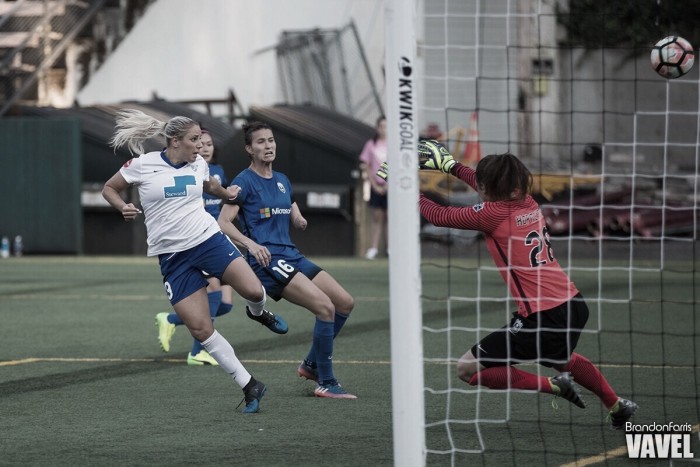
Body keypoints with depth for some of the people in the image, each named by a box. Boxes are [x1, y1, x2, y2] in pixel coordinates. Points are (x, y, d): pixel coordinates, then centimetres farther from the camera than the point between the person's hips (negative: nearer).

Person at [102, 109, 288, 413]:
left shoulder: (199, 165, 5)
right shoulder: (142, 165, -6)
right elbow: (109, 189, 7)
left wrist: (226, 193, 9)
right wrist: (124, 208, -11)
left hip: (208, 239, 2)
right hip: (172, 257, -2)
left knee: (254, 291, -19)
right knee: (201, 330, -7)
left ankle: (257, 312, 22)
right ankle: (249, 387, 4)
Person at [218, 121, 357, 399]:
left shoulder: (282, 181, 17)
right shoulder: (245, 181, -6)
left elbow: (296, 218, 24)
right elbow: (223, 222, -12)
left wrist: (300, 220, 0)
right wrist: (250, 243, -27)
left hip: (291, 255, 9)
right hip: (266, 260, -9)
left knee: (345, 302, 6)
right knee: (325, 307, -22)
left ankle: (311, 364, 21)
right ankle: (326, 383, -13)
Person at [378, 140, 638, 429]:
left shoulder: (493, 213, -12)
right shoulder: (527, 202, 7)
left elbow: (438, 216, -3)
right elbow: (492, 188, 29)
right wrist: (451, 165, 35)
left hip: (544, 316, -9)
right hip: (573, 305, 9)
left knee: (467, 369, -1)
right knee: (561, 358, 41)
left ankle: (553, 385, -6)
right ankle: (618, 406, 45)